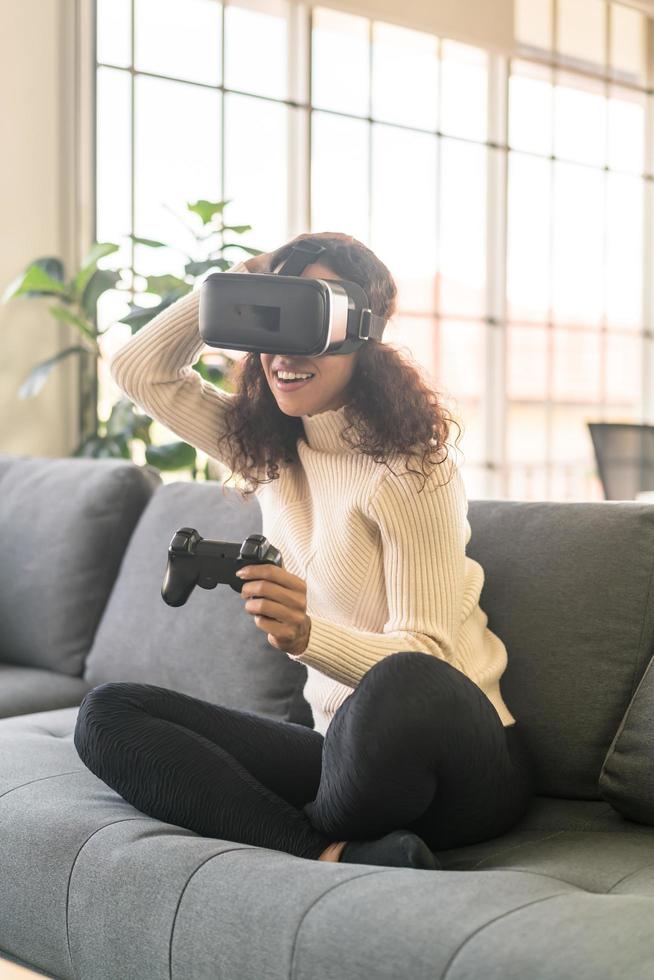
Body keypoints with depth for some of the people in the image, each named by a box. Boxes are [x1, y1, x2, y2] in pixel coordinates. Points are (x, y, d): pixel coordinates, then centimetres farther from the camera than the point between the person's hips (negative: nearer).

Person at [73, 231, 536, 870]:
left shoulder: (409, 471, -13)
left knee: (400, 685, -43)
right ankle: (336, 857, -24)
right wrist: (231, 288, 0)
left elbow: (424, 657, -19)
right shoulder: (269, 451, 8)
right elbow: (138, 370, 11)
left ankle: (316, 839, -10)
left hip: (454, 760, -7)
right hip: (346, 747, 7)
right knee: (106, 714, -7)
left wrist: (307, 635, -37)